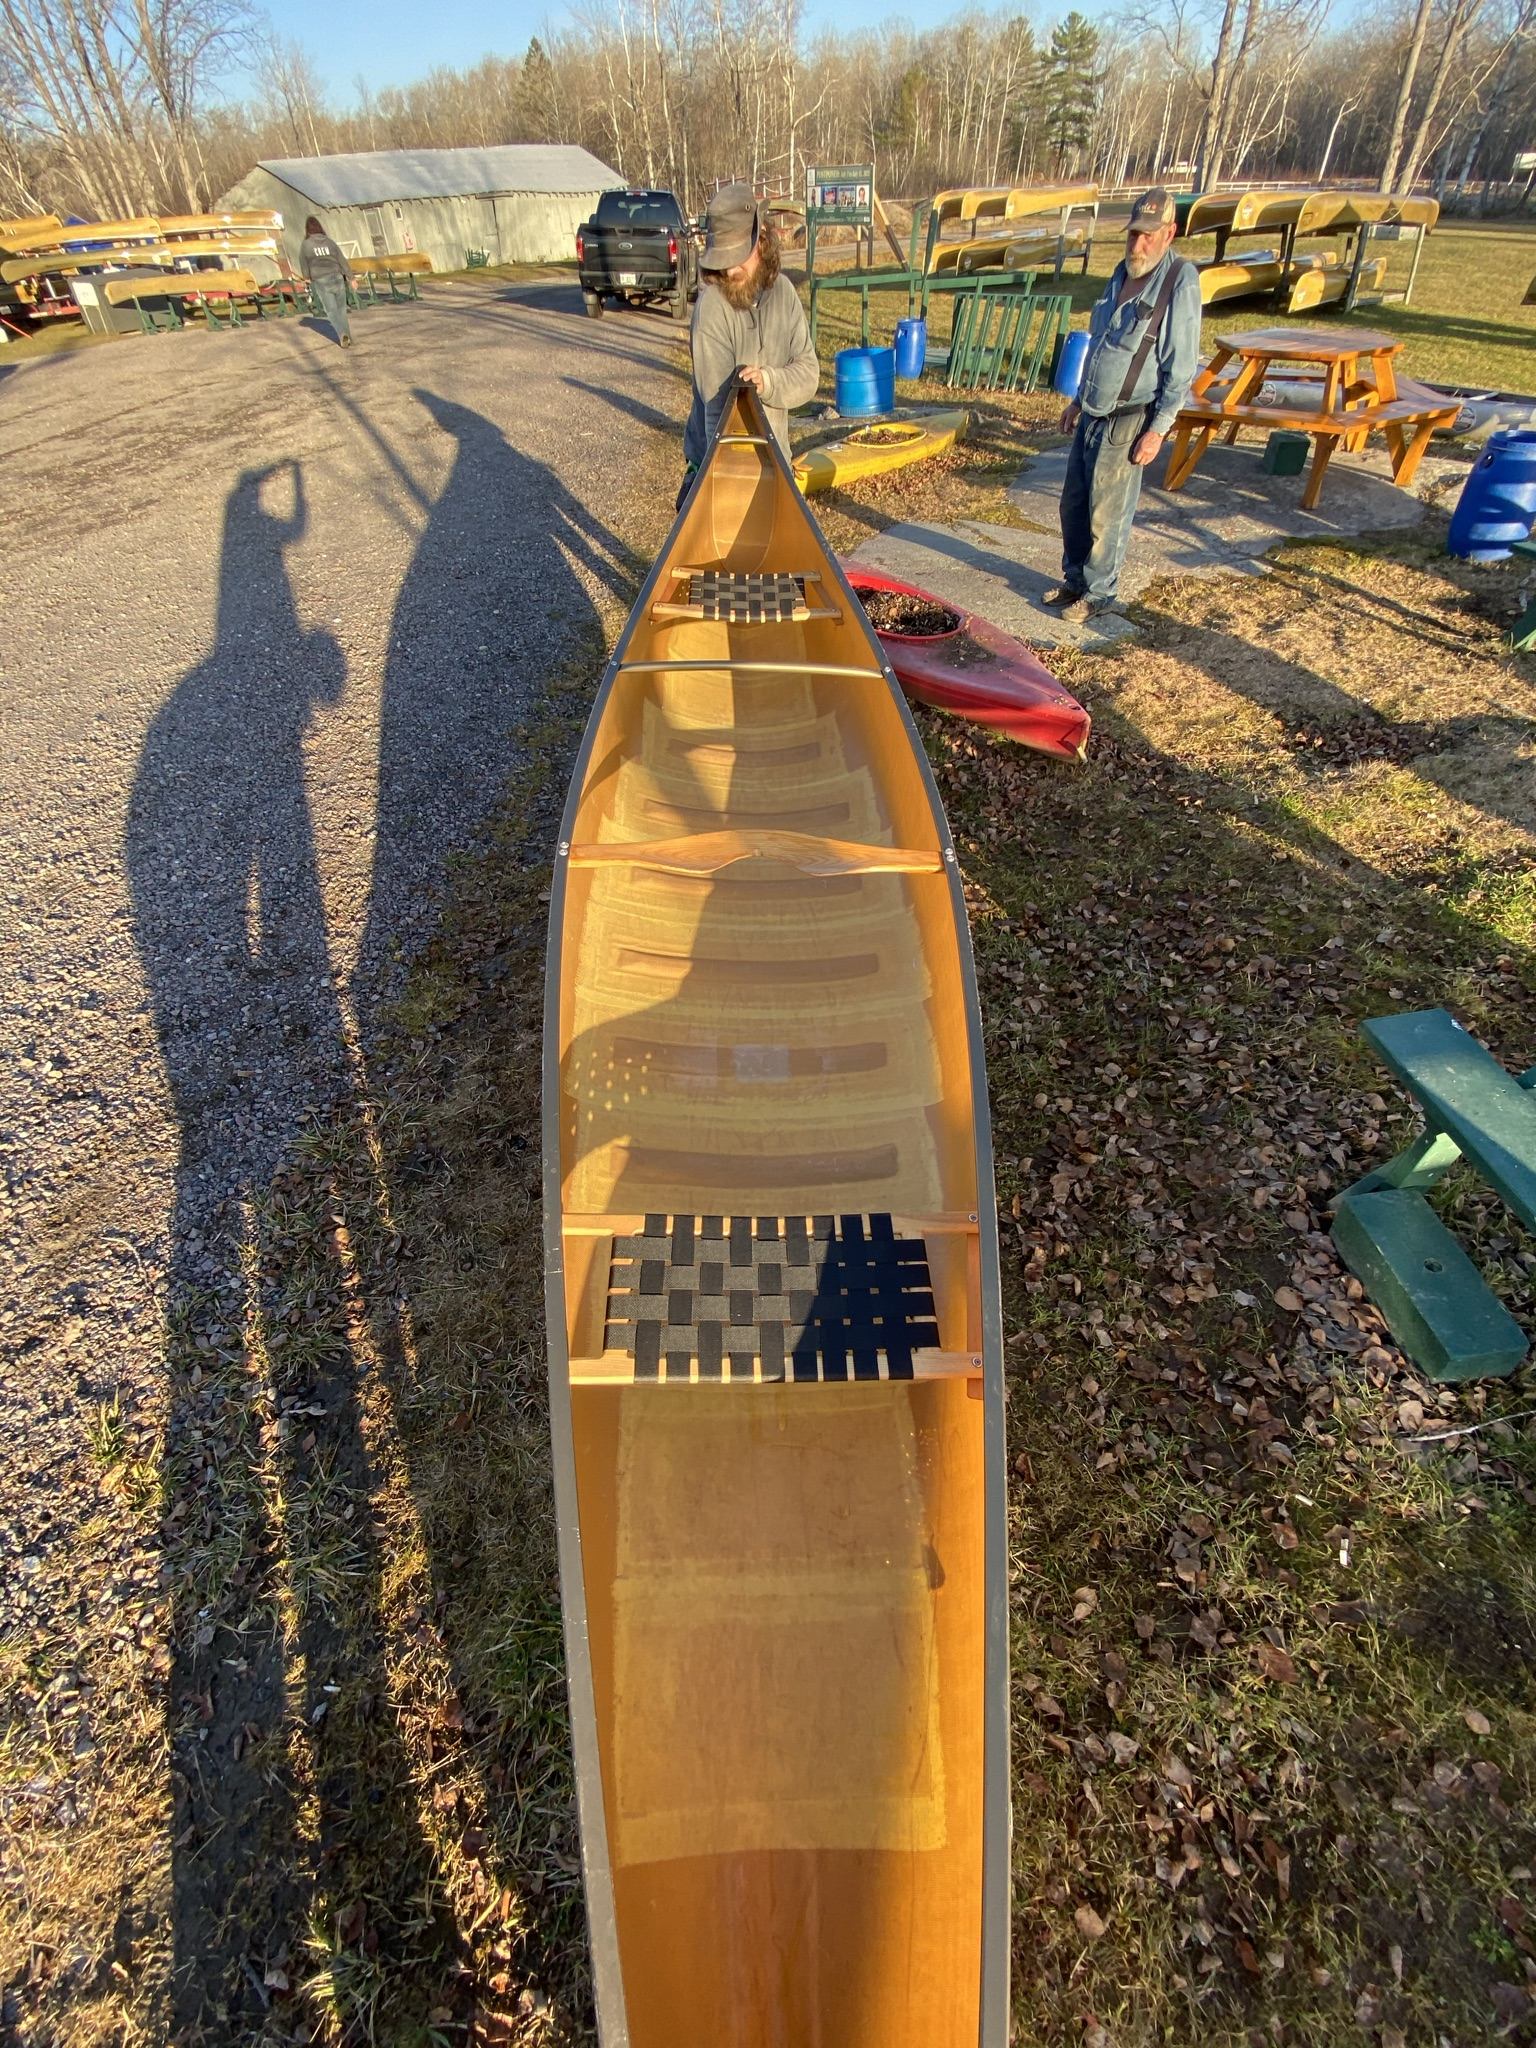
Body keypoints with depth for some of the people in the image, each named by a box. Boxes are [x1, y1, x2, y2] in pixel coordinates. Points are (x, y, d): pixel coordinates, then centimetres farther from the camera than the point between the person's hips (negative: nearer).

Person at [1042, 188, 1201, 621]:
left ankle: (1098, 594, 10)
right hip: (1092, 415, 8)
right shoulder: (1121, 275, 12)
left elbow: (1181, 366, -15)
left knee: (1106, 515, -3)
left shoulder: (1180, 282, -12)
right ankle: (1074, 580, 28)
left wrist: (1158, 429, -20)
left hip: (1126, 422, -8)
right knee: (1073, 504, 12)